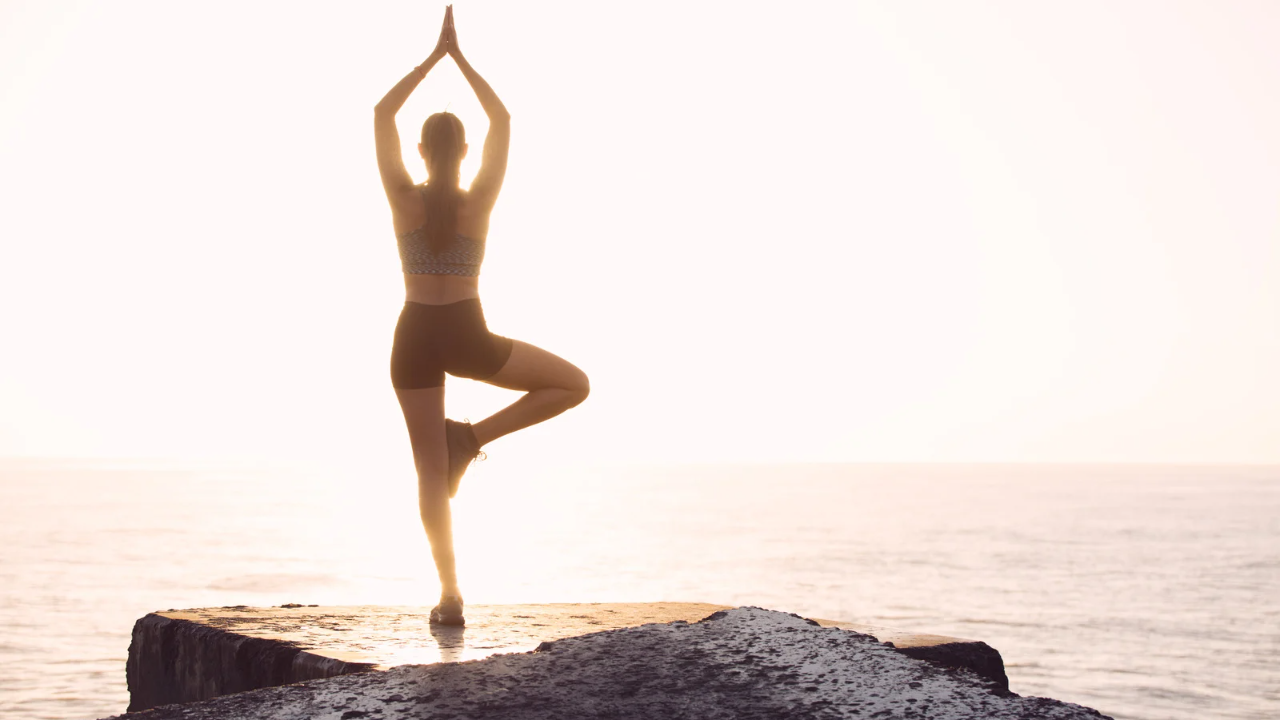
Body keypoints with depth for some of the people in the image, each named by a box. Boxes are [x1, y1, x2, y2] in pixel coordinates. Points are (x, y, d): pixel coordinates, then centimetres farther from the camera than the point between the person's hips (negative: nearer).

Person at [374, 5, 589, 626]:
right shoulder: (479, 200, -8)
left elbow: (382, 114, 4)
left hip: (415, 338, 2)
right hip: (467, 338, -2)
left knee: (430, 471, 6)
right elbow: (502, 120, 3)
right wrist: (459, 58, 8)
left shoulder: (403, 197, -6)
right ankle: (474, 437, 0)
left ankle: (450, 595, 1)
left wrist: (434, 56, 7)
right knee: (574, 385, 15)